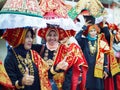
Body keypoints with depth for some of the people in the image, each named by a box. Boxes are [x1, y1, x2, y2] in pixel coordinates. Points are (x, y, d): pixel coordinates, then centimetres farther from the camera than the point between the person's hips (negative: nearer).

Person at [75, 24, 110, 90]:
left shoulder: (101, 43, 6)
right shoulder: (84, 41, 3)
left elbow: (104, 57, 6)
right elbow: (76, 39, -18)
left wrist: (105, 69, 1)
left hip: (97, 70, 1)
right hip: (86, 70, -1)